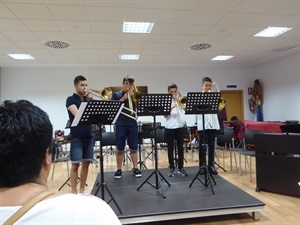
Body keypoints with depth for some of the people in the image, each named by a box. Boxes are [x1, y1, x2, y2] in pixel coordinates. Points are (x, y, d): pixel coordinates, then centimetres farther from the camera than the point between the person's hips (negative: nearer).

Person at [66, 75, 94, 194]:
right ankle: (74, 192, 11)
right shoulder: (71, 99, -3)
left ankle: (82, 189, 22)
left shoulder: (88, 100, 13)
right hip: (76, 137, -5)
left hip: (89, 135, 5)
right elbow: (77, 114, -19)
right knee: (75, 165, 0)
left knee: (86, 163, 10)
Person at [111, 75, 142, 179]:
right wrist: (123, 98, -11)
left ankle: (135, 168, 14)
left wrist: (133, 96, -10)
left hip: (132, 124, 2)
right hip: (120, 124, -1)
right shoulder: (116, 94, 8)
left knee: (133, 147, 5)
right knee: (120, 148, 3)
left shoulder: (134, 94, 13)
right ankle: (119, 169, 13)